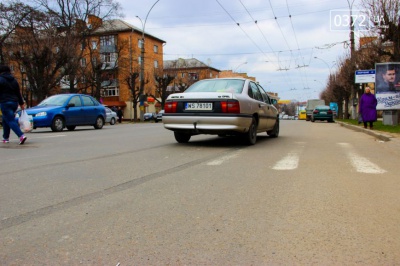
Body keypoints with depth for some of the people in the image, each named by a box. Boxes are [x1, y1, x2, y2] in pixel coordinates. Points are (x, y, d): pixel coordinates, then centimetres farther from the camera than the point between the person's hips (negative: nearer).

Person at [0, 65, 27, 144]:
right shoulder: (14, 80, 13)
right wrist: (21, 103, 21)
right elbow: (18, 93, 17)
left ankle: (21, 136, -25)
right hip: (14, 102, 7)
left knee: (11, 120, -9)